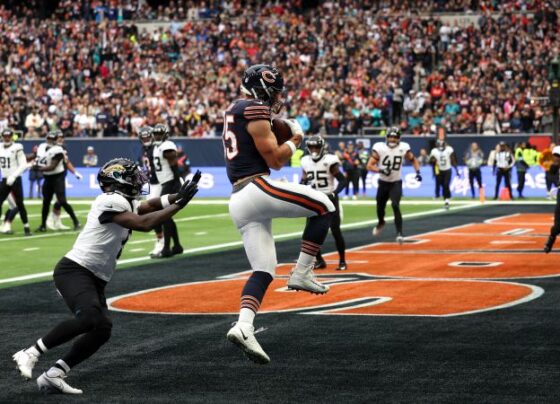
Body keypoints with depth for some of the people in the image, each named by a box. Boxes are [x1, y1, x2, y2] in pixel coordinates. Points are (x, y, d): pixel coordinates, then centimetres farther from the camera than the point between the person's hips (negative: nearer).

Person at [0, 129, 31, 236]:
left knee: (19, 204, -3)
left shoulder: (17, 148, -10)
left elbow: (23, 165, -13)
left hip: (15, 180, -5)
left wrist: (13, 176, -21)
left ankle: (26, 227, 6)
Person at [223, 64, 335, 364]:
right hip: (257, 189, -9)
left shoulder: (233, 113, 25)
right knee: (324, 207, 4)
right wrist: (295, 139, 9)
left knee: (263, 270, 4)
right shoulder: (255, 109, -5)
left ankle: (243, 326, -14)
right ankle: (302, 273, -2)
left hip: (238, 202, 9)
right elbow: (274, 159, -6)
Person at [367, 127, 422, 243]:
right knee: (380, 206, 16)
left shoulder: (403, 148, -9)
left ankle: (399, 233, -21)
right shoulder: (379, 148, -13)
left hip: (396, 183, -2)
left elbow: (413, 160, 9)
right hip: (383, 183, 2)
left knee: (395, 206, -21)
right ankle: (381, 222, 51)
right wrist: (381, 170, -31)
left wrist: (418, 172, -7)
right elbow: (370, 165, -13)